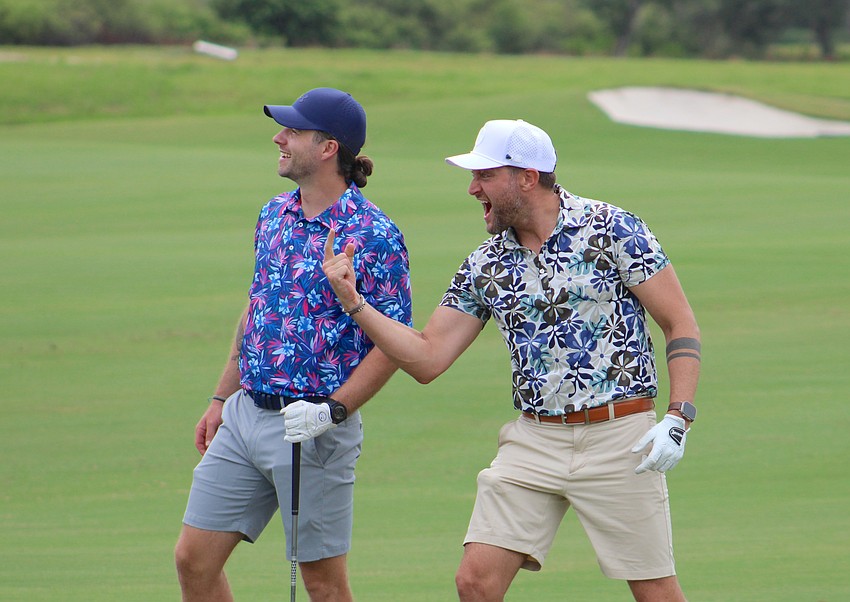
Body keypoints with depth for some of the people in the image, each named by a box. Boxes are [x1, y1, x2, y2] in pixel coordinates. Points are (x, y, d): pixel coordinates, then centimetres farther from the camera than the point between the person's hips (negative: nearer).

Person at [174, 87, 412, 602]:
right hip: (245, 414, 7)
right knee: (194, 559, 5)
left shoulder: (374, 235, -13)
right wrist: (222, 399, 20)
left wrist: (333, 410, -22)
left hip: (312, 429, -7)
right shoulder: (275, 216, 11)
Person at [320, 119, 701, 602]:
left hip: (619, 436, -4)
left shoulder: (612, 230, -6)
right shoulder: (486, 265, 9)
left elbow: (681, 323, -5)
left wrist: (679, 418, -16)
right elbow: (427, 359, 10)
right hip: (534, 440, 5)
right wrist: (353, 303, 0)